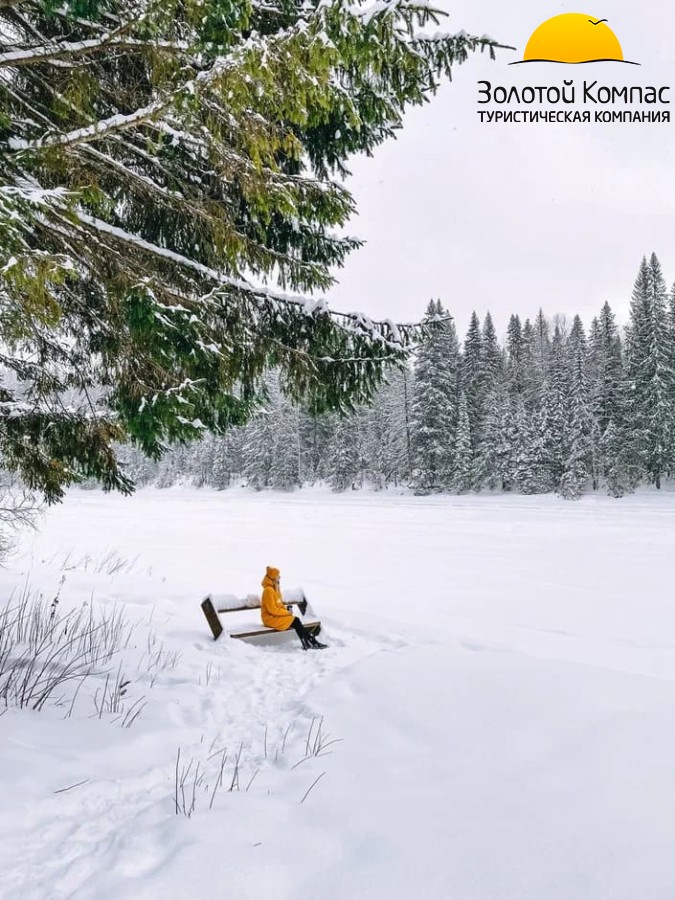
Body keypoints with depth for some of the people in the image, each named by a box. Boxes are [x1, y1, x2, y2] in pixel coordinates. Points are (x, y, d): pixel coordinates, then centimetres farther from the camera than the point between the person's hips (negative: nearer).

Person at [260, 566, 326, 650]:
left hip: (276, 616, 8)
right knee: (295, 621, -19)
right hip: (271, 618, -8)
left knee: (296, 620, -12)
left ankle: (312, 642, -16)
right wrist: (287, 612, -14)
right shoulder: (268, 590, -18)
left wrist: (286, 609, 0)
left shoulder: (275, 588, 13)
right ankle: (307, 644, -14)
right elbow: (272, 609, -21)